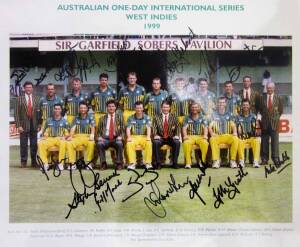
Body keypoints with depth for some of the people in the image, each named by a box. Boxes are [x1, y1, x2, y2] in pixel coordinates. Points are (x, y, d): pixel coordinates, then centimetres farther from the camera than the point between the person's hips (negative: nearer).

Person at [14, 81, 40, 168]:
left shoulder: (37, 99, 6)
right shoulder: (19, 99, 2)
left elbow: (39, 112, 5)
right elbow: (16, 113, -2)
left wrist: (39, 124, -1)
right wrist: (18, 125, -9)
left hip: (34, 125, 1)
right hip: (24, 125, -1)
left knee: (34, 144, 6)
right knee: (23, 144, 4)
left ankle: (34, 161, 15)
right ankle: (23, 161, 14)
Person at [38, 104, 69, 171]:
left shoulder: (64, 121, 13)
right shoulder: (49, 121, 18)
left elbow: (67, 133, 10)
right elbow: (45, 132, 19)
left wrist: (64, 137, -11)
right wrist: (43, 137, -2)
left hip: (60, 139, -2)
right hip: (50, 139, 2)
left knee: (63, 143, -39)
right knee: (41, 144, -30)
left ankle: (61, 163, -33)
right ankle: (45, 163, -27)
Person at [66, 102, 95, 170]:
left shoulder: (90, 117, 12)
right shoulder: (76, 118, 18)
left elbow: (92, 127, -4)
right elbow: (73, 128, 4)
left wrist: (92, 135, -25)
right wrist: (70, 136, -17)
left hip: (87, 137, -2)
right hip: (77, 137, 2)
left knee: (91, 143, -36)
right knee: (69, 143, -28)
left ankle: (88, 162, -24)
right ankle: (72, 163, -22)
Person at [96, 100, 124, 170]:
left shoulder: (119, 117, 14)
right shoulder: (103, 118, 17)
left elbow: (123, 129, 7)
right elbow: (99, 130, 15)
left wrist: (120, 136, -12)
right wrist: (99, 137, -6)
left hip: (116, 139, -1)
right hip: (105, 139, 1)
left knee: (119, 144, -35)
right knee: (99, 144, -32)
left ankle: (119, 163, -21)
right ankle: (103, 163, -19)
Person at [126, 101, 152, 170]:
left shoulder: (147, 118, 6)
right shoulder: (130, 118, 7)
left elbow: (148, 128, -6)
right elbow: (128, 128, -3)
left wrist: (148, 136, -25)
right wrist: (129, 137, -22)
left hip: (144, 136, 0)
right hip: (133, 136, 0)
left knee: (149, 143, -33)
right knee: (129, 144, -33)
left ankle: (148, 163, -27)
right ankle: (132, 163, -31)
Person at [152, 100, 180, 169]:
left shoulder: (173, 117, 10)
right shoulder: (156, 117, 7)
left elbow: (178, 127, 4)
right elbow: (154, 128, 1)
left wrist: (177, 135, -14)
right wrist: (155, 135, -19)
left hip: (170, 138, 1)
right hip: (160, 138, -1)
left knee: (177, 142, -30)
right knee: (155, 142, -33)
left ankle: (174, 162, -17)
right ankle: (158, 163, -23)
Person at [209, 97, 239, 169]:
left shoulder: (229, 115, 15)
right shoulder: (214, 115, 10)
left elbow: (233, 125, 8)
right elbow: (210, 126, 1)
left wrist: (234, 132, -15)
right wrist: (212, 133, -21)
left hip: (228, 136, 1)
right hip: (217, 136, -1)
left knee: (235, 139, -31)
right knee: (212, 139, -35)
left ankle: (233, 160, -24)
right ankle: (216, 161, -31)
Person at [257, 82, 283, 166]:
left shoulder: (278, 97, 5)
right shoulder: (262, 97, 6)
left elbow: (280, 110, 10)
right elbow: (260, 109, 12)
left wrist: (276, 117, 5)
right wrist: (264, 116, 6)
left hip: (274, 122, -1)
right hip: (265, 122, 1)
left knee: (275, 141, -4)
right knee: (264, 142, 4)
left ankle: (275, 159, 1)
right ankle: (264, 159, 9)